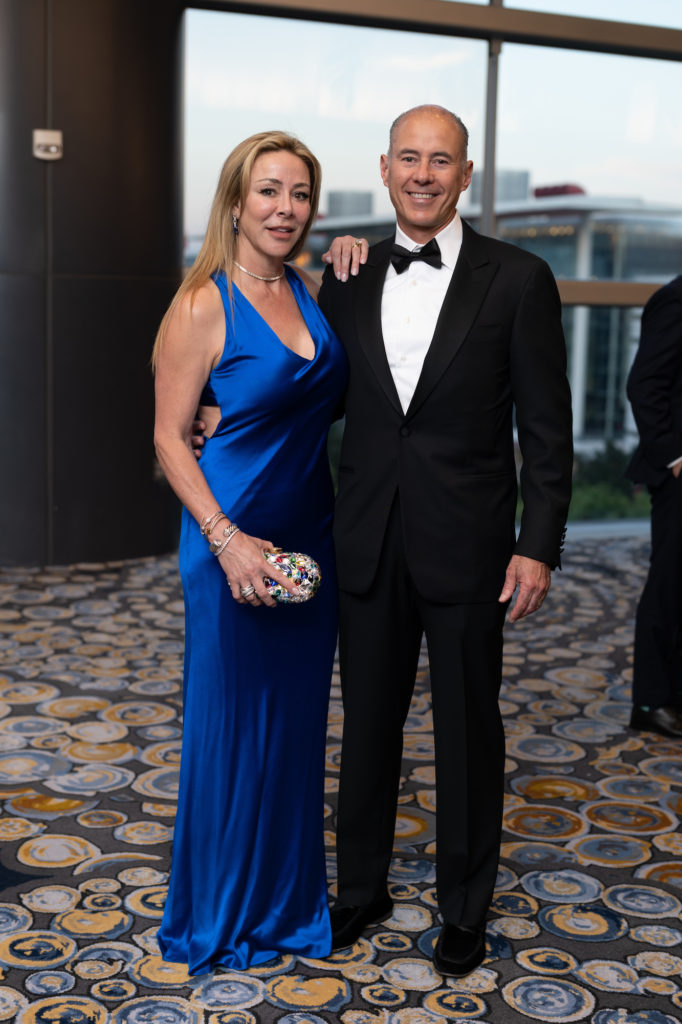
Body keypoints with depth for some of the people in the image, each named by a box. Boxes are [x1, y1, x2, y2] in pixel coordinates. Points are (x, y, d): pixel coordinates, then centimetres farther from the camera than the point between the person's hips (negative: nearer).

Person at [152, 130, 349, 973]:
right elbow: (169, 436, -11)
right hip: (236, 541, -6)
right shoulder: (205, 306, -11)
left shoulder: (311, 293, 7)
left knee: (298, 717, 15)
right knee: (231, 720, 6)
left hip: (311, 538, 6)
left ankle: (289, 895, 34)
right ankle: (222, 911, 26)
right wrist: (226, 539, -20)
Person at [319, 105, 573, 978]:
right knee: (368, 721, 15)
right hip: (368, 543, 3)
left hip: (466, 545, -3)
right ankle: (361, 887, 35)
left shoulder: (518, 280, -5)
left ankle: (465, 907, 30)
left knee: (468, 731, 10)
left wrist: (538, 546, -10)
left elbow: (547, 428, -5)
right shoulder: (347, 277, 6)